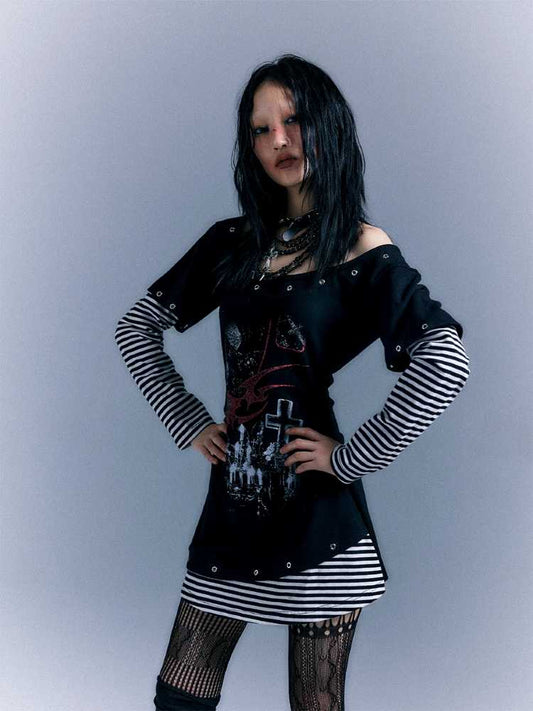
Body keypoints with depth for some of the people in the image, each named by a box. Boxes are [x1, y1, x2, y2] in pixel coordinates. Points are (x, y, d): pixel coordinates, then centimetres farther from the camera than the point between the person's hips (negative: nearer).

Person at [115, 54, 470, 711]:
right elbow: (136, 326, 16)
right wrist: (187, 422, 6)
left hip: (317, 511, -4)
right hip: (234, 504, 5)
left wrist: (352, 458, -17)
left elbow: (445, 362, -22)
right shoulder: (234, 241, 8)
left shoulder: (362, 247, -7)